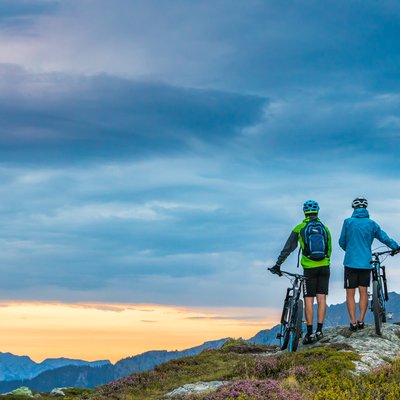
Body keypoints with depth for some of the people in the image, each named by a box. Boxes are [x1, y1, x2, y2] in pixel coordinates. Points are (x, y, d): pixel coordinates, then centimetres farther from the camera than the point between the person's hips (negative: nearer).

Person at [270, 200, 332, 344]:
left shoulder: (300, 228, -1)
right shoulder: (324, 228, 8)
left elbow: (288, 248, -3)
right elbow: (329, 250, 13)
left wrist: (278, 264, 1)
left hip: (309, 268, -2)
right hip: (324, 267, 3)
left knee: (309, 300, 1)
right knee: (321, 298, 3)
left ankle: (309, 333, -1)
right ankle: (319, 330, -1)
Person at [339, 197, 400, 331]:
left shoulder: (348, 222, -3)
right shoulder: (371, 224, 3)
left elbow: (342, 242, 4)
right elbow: (384, 237, 12)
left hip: (351, 262, -2)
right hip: (366, 263, 2)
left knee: (350, 294, 3)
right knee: (363, 292, 11)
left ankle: (353, 322, -3)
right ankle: (361, 320, 8)